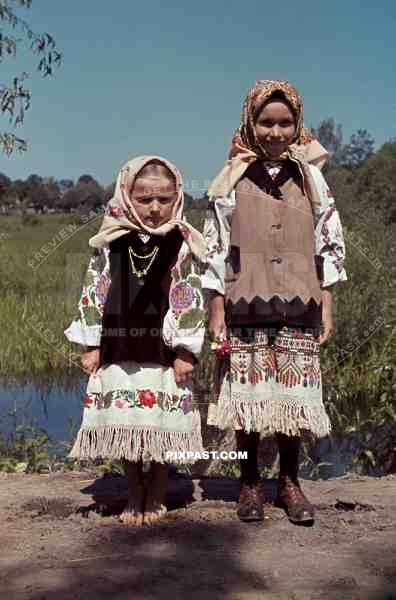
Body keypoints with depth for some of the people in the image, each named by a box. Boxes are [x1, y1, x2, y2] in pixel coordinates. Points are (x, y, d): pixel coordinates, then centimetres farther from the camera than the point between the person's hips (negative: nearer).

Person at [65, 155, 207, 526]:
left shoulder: (183, 245, -1)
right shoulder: (110, 243, 2)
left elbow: (191, 301, -3)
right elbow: (93, 293, 5)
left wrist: (185, 351, -7)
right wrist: (90, 345, 2)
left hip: (164, 348, -1)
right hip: (119, 346, 2)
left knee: (161, 422, 3)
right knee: (122, 422, 6)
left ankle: (157, 494, 21)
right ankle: (134, 492, 24)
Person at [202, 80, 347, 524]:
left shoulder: (309, 176, 7)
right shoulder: (232, 179, 2)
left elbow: (329, 245, 8)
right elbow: (215, 248, 2)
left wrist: (326, 309, 5)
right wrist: (216, 311, -2)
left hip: (298, 306, 1)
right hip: (246, 305, -1)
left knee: (294, 394, 4)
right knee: (247, 394, 3)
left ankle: (289, 482, 18)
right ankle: (249, 483, 17)